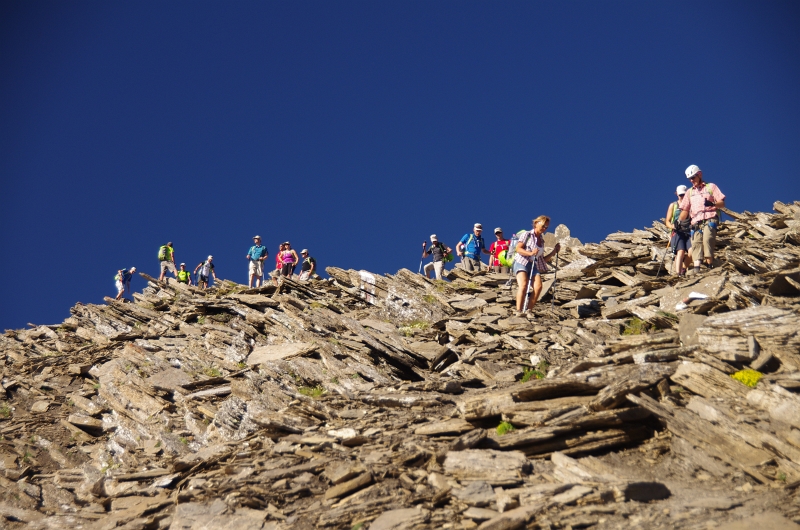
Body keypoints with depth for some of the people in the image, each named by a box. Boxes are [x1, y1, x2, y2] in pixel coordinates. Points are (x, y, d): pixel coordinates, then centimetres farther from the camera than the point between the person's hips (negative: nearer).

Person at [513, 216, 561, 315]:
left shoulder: (542, 240, 22)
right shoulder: (528, 235, 6)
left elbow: (543, 259, 24)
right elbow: (518, 248, -6)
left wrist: (554, 251, 14)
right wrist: (530, 253, -21)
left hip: (534, 266, 5)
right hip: (521, 262, -5)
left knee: (538, 287, -21)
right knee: (523, 285, -28)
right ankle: (519, 311, -30)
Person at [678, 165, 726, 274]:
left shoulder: (711, 187, 15)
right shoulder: (689, 192, 25)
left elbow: (722, 204, 7)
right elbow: (685, 210, 20)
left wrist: (712, 203, -15)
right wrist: (679, 222, 2)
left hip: (710, 220, -4)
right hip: (696, 223, 4)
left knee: (707, 239, -27)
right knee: (696, 243, -15)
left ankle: (710, 265, -26)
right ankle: (696, 267, -27)